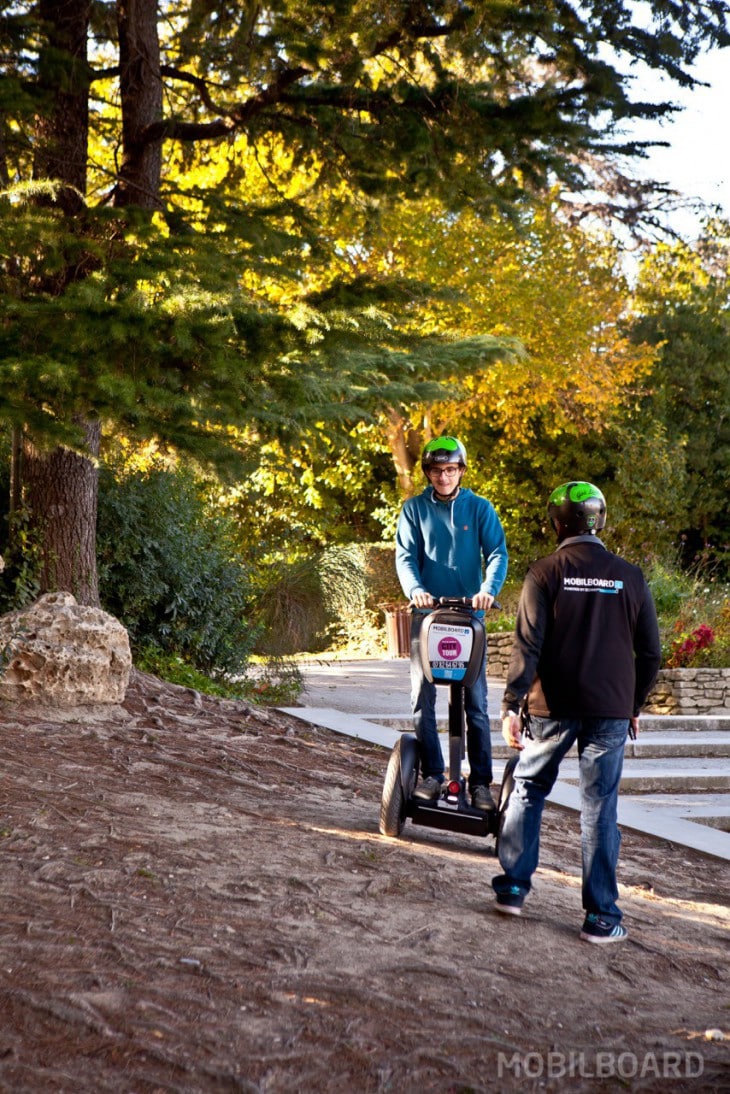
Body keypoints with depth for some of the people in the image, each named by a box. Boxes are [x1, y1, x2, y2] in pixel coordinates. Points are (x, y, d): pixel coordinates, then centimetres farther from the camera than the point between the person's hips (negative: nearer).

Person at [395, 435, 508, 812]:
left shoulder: (480, 508, 5)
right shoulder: (414, 509, 6)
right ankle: (431, 774, 10)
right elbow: (405, 556, -1)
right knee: (422, 698, 1)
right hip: (427, 612, 1)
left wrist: (489, 589, -23)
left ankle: (481, 782, 4)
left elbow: (497, 553, -4)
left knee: (476, 702, 0)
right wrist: (415, 590, -21)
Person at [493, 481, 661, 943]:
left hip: (551, 706, -1)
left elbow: (528, 644, -11)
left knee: (529, 790, 17)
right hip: (610, 711, 1)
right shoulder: (630, 577, 2)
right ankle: (602, 917, 5)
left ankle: (513, 886, 17)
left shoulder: (546, 573, -5)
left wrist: (511, 704, -8)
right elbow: (651, 653, 5)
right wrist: (635, 705, 17)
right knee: (600, 808, 4)